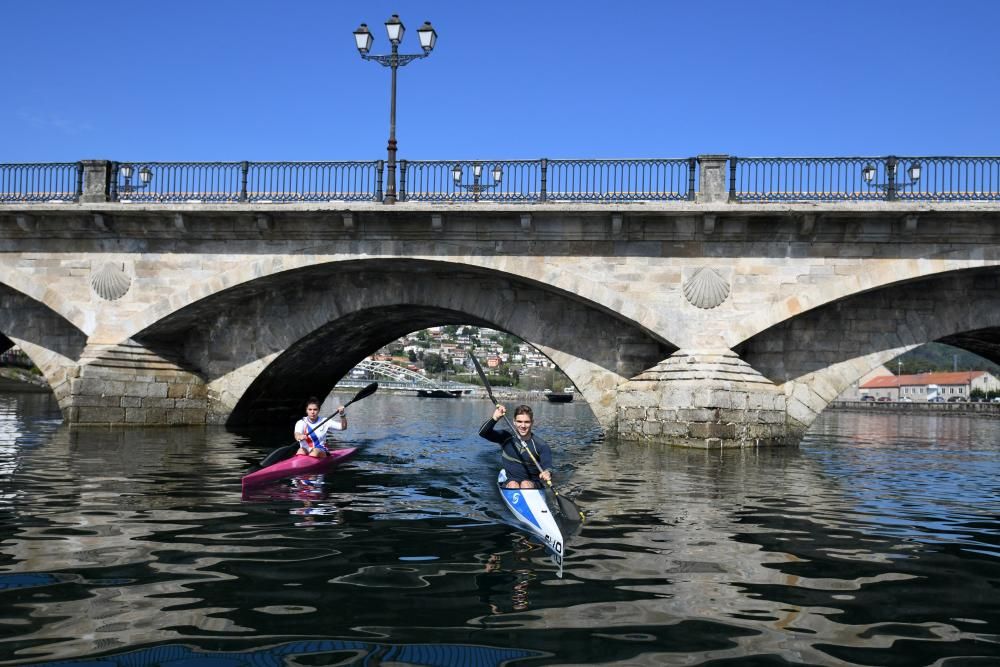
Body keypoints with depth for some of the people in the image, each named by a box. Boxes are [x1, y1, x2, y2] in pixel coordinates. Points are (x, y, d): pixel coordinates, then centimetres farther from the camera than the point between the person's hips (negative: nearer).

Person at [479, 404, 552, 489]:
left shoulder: (541, 446, -6)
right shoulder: (506, 437, 0)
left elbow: (547, 466, -20)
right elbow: (482, 433, -9)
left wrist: (547, 473, -46)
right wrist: (495, 418, -28)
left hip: (533, 483, -1)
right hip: (511, 481, 1)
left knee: (525, 485, -33)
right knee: (513, 485, -31)